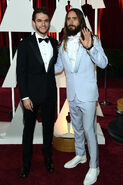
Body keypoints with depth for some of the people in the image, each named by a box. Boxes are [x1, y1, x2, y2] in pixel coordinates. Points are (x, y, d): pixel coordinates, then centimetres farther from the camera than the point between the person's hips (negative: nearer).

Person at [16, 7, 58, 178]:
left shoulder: (54, 43, 5)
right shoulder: (25, 45, -7)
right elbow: (20, 72, -9)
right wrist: (25, 97, -13)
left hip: (50, 94, 4)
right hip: (32, 94, -3)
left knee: (48, 127, 16)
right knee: (29, 129, 10)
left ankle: (48, 158, 37)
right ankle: (26, 163, 28)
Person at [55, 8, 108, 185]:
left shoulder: (92, 39, -8)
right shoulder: (63, 44, 8)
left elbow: (103, 63, -20)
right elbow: (58, 67, 18)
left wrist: (90, 47, -34)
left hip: (87, 94, -6)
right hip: (72, 95, 6)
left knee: (89, 130, -2)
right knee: (76, 127, 20)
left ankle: (94, 167, 14)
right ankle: (80, 155, 41)